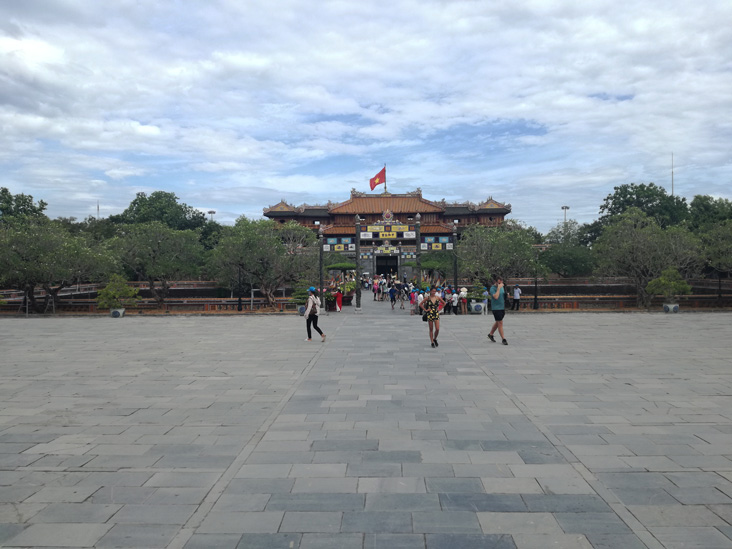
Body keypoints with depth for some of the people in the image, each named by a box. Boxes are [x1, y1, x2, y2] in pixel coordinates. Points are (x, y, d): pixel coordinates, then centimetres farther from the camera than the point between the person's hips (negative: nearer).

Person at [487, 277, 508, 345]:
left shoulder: (502, 287, 11)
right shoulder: (493, 288, -13)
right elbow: (496, 297, -28)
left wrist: (506, 294, 4)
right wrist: (498, 288, -26)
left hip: (502, 307, 8)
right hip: (496, 308, -8)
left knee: (497, 322, 16)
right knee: (500, 323, -7)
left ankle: (490, 334, 33)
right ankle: (503, 339, -3)